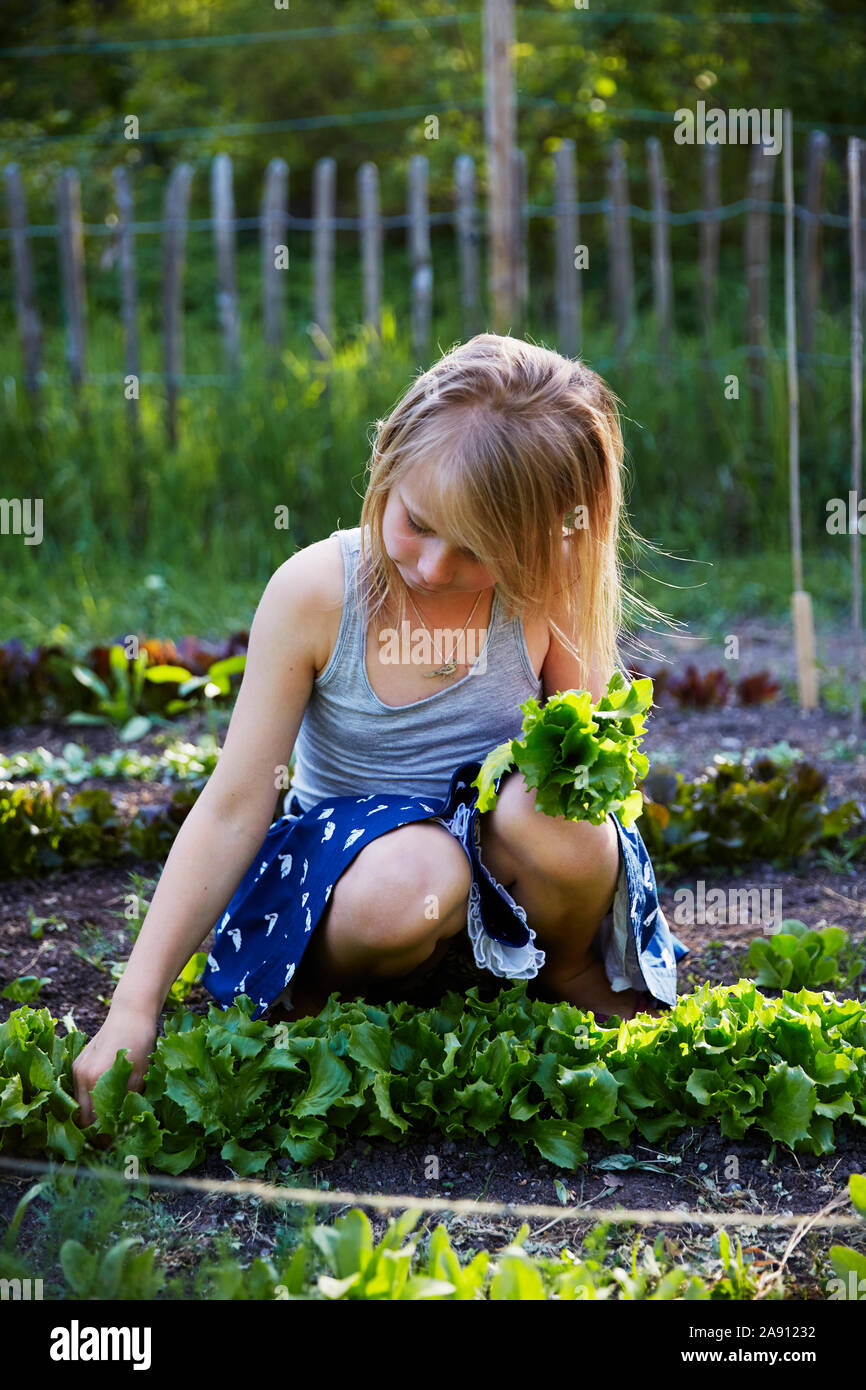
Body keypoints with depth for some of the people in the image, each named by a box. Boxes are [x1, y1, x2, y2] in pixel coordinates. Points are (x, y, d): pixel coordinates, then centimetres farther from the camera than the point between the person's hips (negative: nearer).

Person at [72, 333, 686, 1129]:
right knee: (411, 885, -38)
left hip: (498, 846, 2)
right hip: (352, 846, -2)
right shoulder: (316, 591, -17)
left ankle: (570, 971, 1)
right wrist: (134, 1009, -19)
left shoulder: (551, 592, -14)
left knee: (550, 809, -34)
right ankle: (321, 985, -2)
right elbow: (233, 810, -16)